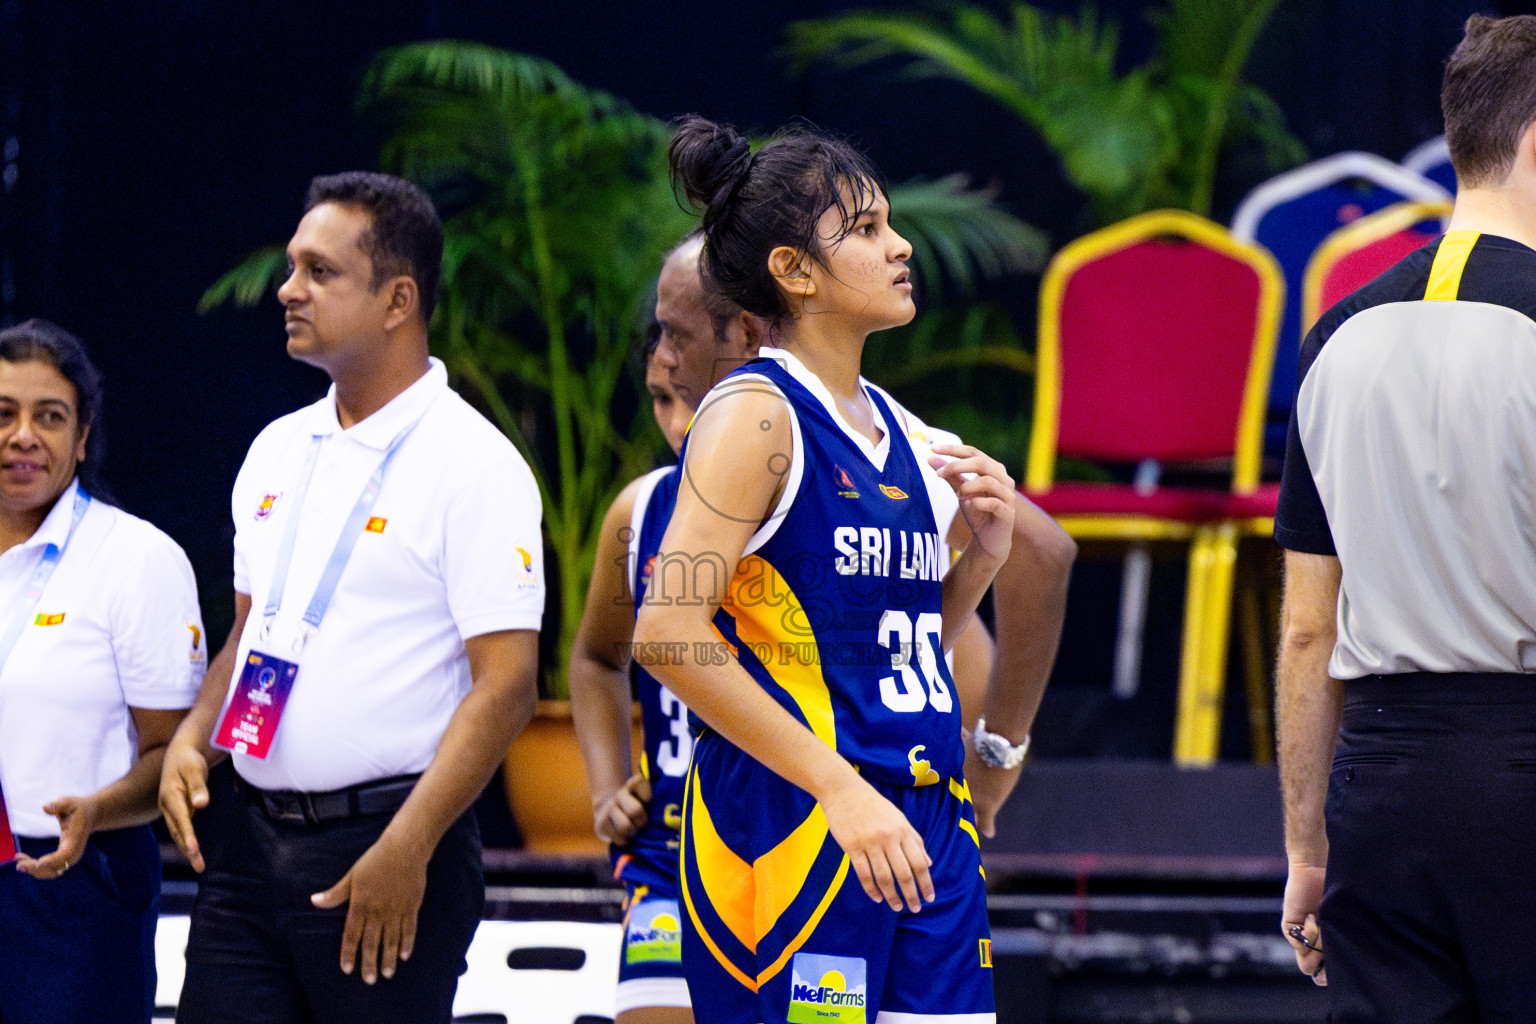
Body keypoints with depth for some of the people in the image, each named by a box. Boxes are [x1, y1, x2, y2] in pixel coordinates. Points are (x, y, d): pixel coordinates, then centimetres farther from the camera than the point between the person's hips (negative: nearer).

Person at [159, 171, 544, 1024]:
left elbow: (506, 683, -13)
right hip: (249, 841, 6)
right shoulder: (278, 452, 14)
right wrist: (190, 739, 5)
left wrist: (407, 850, -19)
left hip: (386, 843, -6)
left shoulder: (473, 465, -8)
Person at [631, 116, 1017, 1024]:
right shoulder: (757, 416, -8)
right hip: (790, 827, -8)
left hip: (922, 824, 8)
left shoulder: (889, 427, 16)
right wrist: (839, 787, -21)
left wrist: (983, 556, 6)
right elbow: (669, 629, -18)